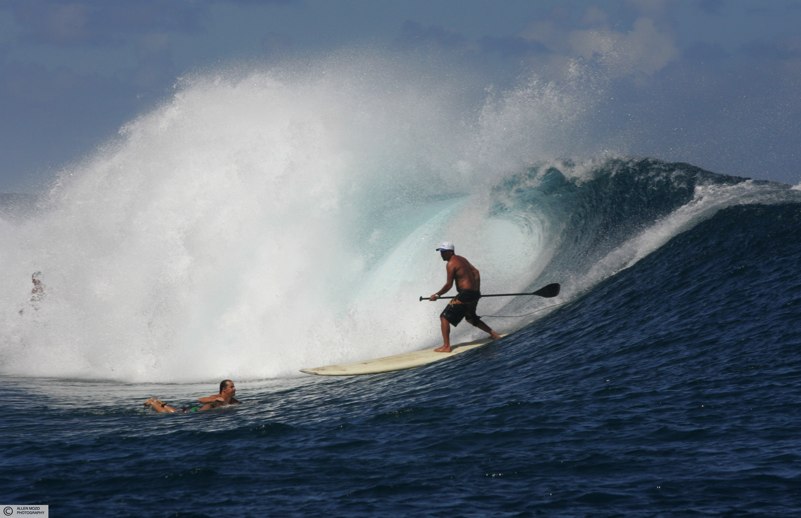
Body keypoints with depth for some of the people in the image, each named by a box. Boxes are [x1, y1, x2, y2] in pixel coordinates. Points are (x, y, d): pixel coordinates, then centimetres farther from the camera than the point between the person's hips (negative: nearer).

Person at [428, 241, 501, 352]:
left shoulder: (451, 264, -12)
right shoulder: (461, 259, 16)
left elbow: (449, 285, -14)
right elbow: (476, 272, 20)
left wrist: (437, 295, -3)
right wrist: (477, 290, 23)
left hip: (465, 294, -9)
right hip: (474, 294, 9)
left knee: (444, 317, -6)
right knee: (471, 318, 32)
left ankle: (446, 346, -12)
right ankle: (493, 334, 37)